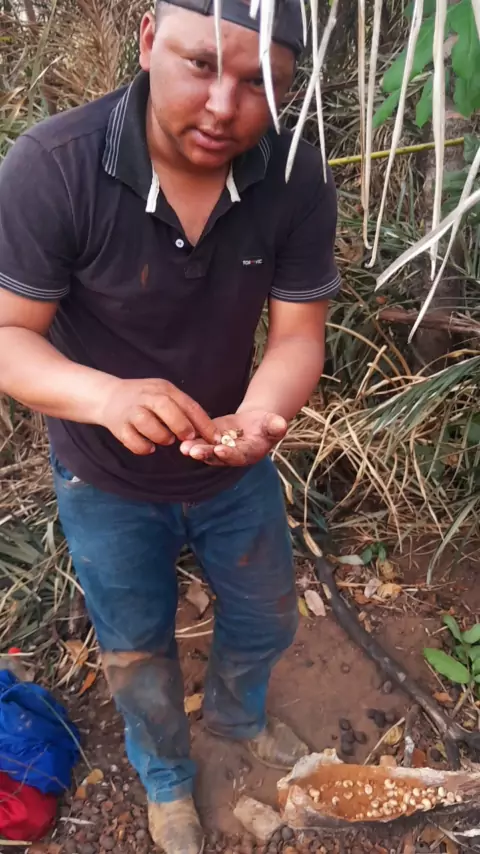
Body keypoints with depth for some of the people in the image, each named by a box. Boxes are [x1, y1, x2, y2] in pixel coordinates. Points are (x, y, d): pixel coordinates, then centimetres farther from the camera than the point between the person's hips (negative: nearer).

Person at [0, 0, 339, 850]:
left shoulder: (299, 179, -19)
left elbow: (296, 334, -16)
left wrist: (256, 418, -37)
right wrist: (107, 396, -43)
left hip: (234, 469, 3)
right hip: (109, 484, -2)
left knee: (267, 620, 26)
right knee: (137, 653, 22)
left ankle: (235, 712, 65)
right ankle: (165, 777, 58)